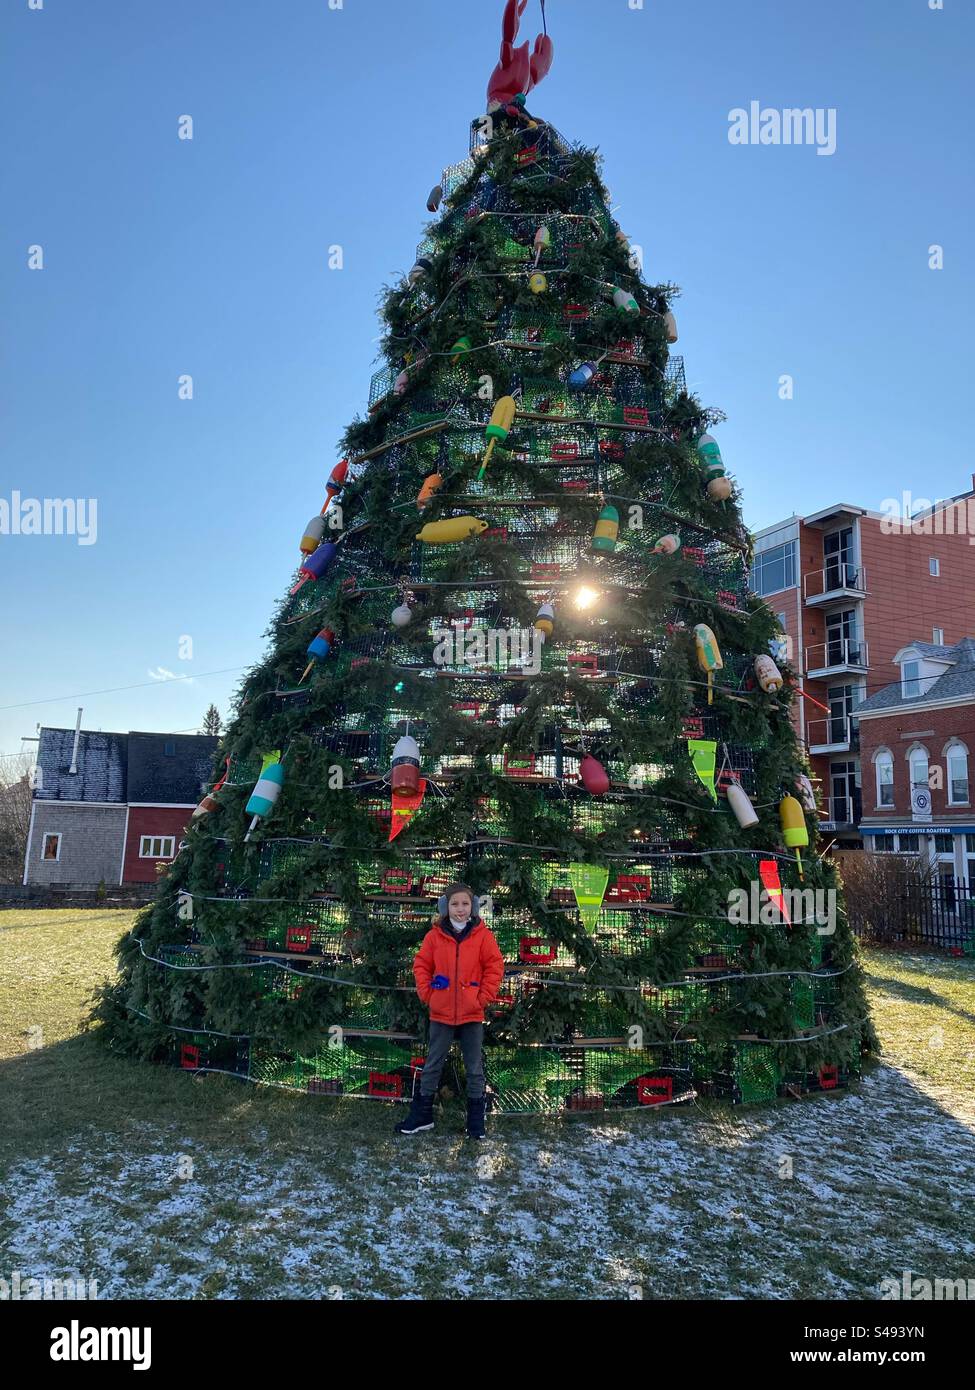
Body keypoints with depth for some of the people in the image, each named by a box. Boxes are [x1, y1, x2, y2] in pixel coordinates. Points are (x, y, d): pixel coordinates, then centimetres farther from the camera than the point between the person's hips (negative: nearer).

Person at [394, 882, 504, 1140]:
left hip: (472, 1013, -1)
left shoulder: (483, 935, -6)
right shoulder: (435, 935, -3)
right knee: (432, 1065, 12)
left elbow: (495, 966, -5)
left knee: (474, 1067, 9)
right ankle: (422, 1115, 25)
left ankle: (476, 1119, 22)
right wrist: (427, 994, -4)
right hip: (441, 1012, 1)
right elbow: (421, 965, 3)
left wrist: (484, 997, -8)